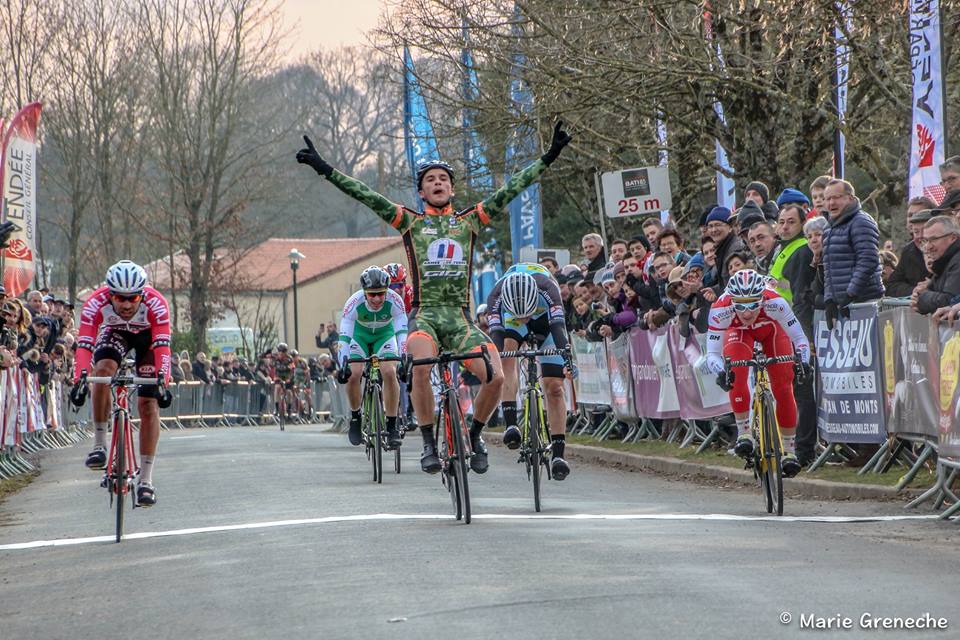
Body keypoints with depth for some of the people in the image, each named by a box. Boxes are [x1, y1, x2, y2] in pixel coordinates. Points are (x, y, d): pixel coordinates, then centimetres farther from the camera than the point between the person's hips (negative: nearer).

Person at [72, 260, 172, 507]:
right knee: (103, 371, -32)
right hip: (114, 334, 1)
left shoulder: (156, 303, -37)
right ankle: (99, 444, -19)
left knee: (148, 405, -11)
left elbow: (162, 347, -42)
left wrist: (163, 381, -56)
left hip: (148, 336, -1)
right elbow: (84, 345, -40)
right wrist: (79, 380, -54)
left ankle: (146, 480, -5)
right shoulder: (96, 303, -35)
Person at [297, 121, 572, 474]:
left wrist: (548, 158, 4)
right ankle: (428, 443, -18)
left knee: (495, 377, -18)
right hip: (424, 314, -2)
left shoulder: (470, 220, 13)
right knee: (420, 366, -34)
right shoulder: (411, 221, 10)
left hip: (461, 317, 2)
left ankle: (475, 435, 10)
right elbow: (365, 195, 4)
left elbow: (511, 189, 9)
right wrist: (324, 169, -3)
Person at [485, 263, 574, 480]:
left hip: (546, 317, 0)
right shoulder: (497, 295, -36)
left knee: (554, 388, -9)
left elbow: (558, 325, -47)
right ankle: (511, 425, -37)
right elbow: (495, 333, -43)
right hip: (510, 316, 0)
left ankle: (557, 455, -7)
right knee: (506, 352, -33)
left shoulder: (546, 287, -39)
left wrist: (566, 356, -61)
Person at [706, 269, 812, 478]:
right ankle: (744, 432, -18)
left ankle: (789, 451, 5)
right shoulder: (720, 310, -40)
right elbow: (712, 353, -34)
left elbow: (800, 339, -33)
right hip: (738, 331, 0)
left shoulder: (775, 303, -41)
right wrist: (720, 371, -54)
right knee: (736, 374, -29)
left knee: (783, 387, -7)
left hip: (771, 329, 0)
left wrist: (803, 361, -51)